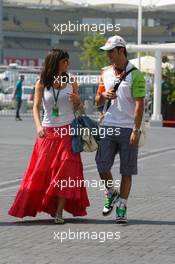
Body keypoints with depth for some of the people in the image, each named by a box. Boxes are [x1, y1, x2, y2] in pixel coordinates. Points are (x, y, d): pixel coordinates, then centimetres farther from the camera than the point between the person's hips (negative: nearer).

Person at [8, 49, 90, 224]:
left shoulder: (71, 82, 5)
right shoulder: (42, 83, 0)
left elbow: (77, 107, 14)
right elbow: (36, 106, -7)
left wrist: (76, 100, -11)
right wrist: (38, 126, -24)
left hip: (67, 130, 1)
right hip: (47, 132, 0)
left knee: (65, 171, -9)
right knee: (41, 170, 0)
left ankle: (59, 211, -9)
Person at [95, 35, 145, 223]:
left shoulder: (135, 75, -5)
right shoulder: (106, 74, 11)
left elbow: (139, 104, -10)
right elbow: (98, 102, 19)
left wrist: (136, 130, -16)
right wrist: (103, 95, -4)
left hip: (128, 129, -4)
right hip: (108, 127, 5)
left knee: (127, 171, 1)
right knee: (102, 166, -1)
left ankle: (122, 207, 7)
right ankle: (112, 194, 24)